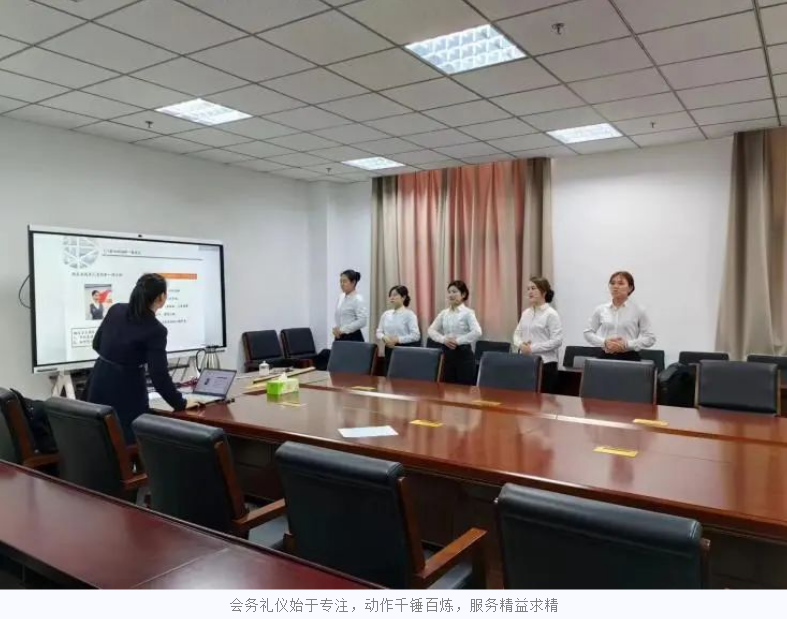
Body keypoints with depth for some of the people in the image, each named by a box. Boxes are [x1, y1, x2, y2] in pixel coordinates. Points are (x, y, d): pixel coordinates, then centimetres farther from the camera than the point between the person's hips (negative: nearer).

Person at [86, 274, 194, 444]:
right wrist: (180, 403, -7)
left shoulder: (115, 310, 1)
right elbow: (159, 376, -19)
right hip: (126, 393, -7)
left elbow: (97, 344, 15)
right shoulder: (155, 330, -18)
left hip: (98, 385, 7)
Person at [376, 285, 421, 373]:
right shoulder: (386, 314, 8)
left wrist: (397, 339, -19)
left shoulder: (409, 314, -8)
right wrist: (384, 338, -11)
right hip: (389, 349, 5)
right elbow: (379, 332, 11)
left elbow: (415, 335, -16)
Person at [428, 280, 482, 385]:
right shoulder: (444, 313, 8)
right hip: (448, 353, 5)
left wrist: (458, 341, -21)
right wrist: (443, 339, -11)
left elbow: (477, 332, -22)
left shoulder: (468, 312, -8)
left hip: (463, 354, -5)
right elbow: (431, 330, 6)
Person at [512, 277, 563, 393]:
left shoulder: (551, 314, -8)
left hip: (545, 364, -6)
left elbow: (557, 341, -15)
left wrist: (532, 348, -17)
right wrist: (520, 345, -8)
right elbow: (517, 334, 15)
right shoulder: (526, 313, 12)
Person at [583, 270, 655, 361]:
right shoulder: (600, 310, 6)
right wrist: (604, 342, -7)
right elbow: (588, 333, 11)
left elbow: (650, 338, 0)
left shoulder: (639, 310, 1)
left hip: (630, 358, -2)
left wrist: (627, 344, -13)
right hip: (606, 357, 2)